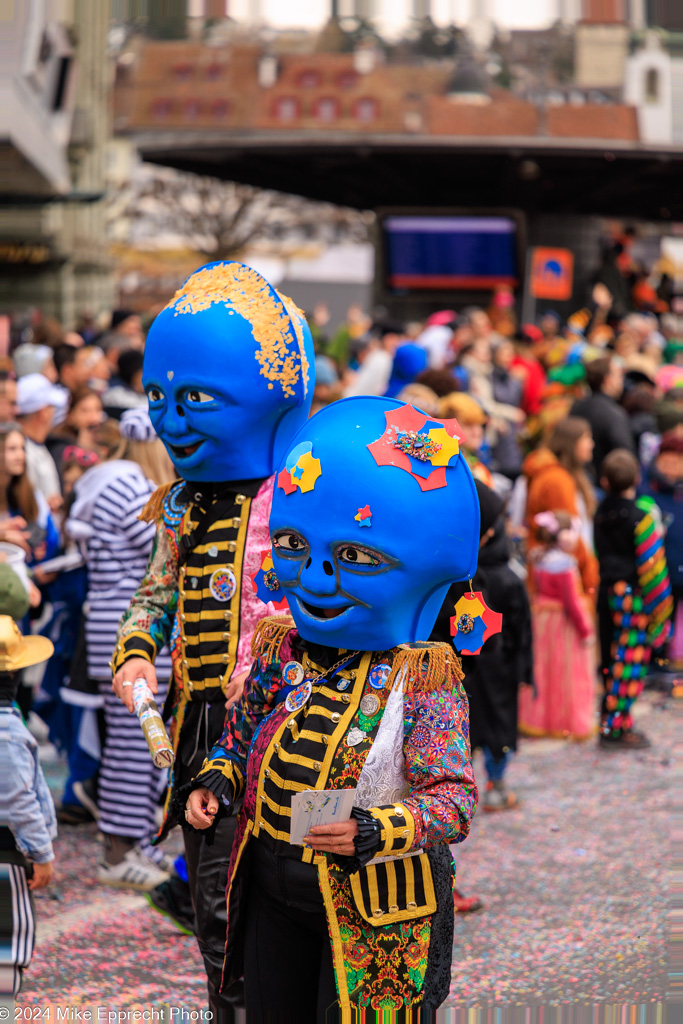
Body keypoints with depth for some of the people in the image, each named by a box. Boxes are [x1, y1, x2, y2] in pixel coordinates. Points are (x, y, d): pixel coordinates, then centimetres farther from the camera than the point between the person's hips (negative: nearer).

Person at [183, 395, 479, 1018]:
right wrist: (214, 783, -1)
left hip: (374, 905, -5)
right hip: (271, 888, 6)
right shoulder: (278, 650, 2)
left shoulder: (422, 677, -16)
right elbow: (242, 732, 19)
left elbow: (454, 797, -20)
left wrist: (376, 831, -36)